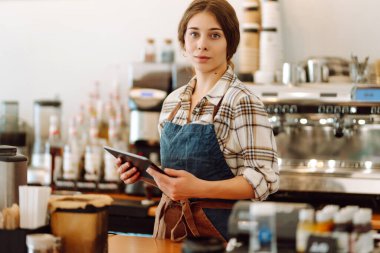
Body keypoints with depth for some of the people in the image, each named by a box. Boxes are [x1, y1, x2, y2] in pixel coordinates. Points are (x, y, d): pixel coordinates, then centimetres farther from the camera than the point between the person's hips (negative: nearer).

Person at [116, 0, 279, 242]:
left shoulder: (243, 102, -14)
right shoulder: (173, 101, 6)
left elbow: (264, 178, -18)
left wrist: (199, 188, -29)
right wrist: (143, 170, -3)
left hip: (217, 227, -6)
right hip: (170, 224, 6)